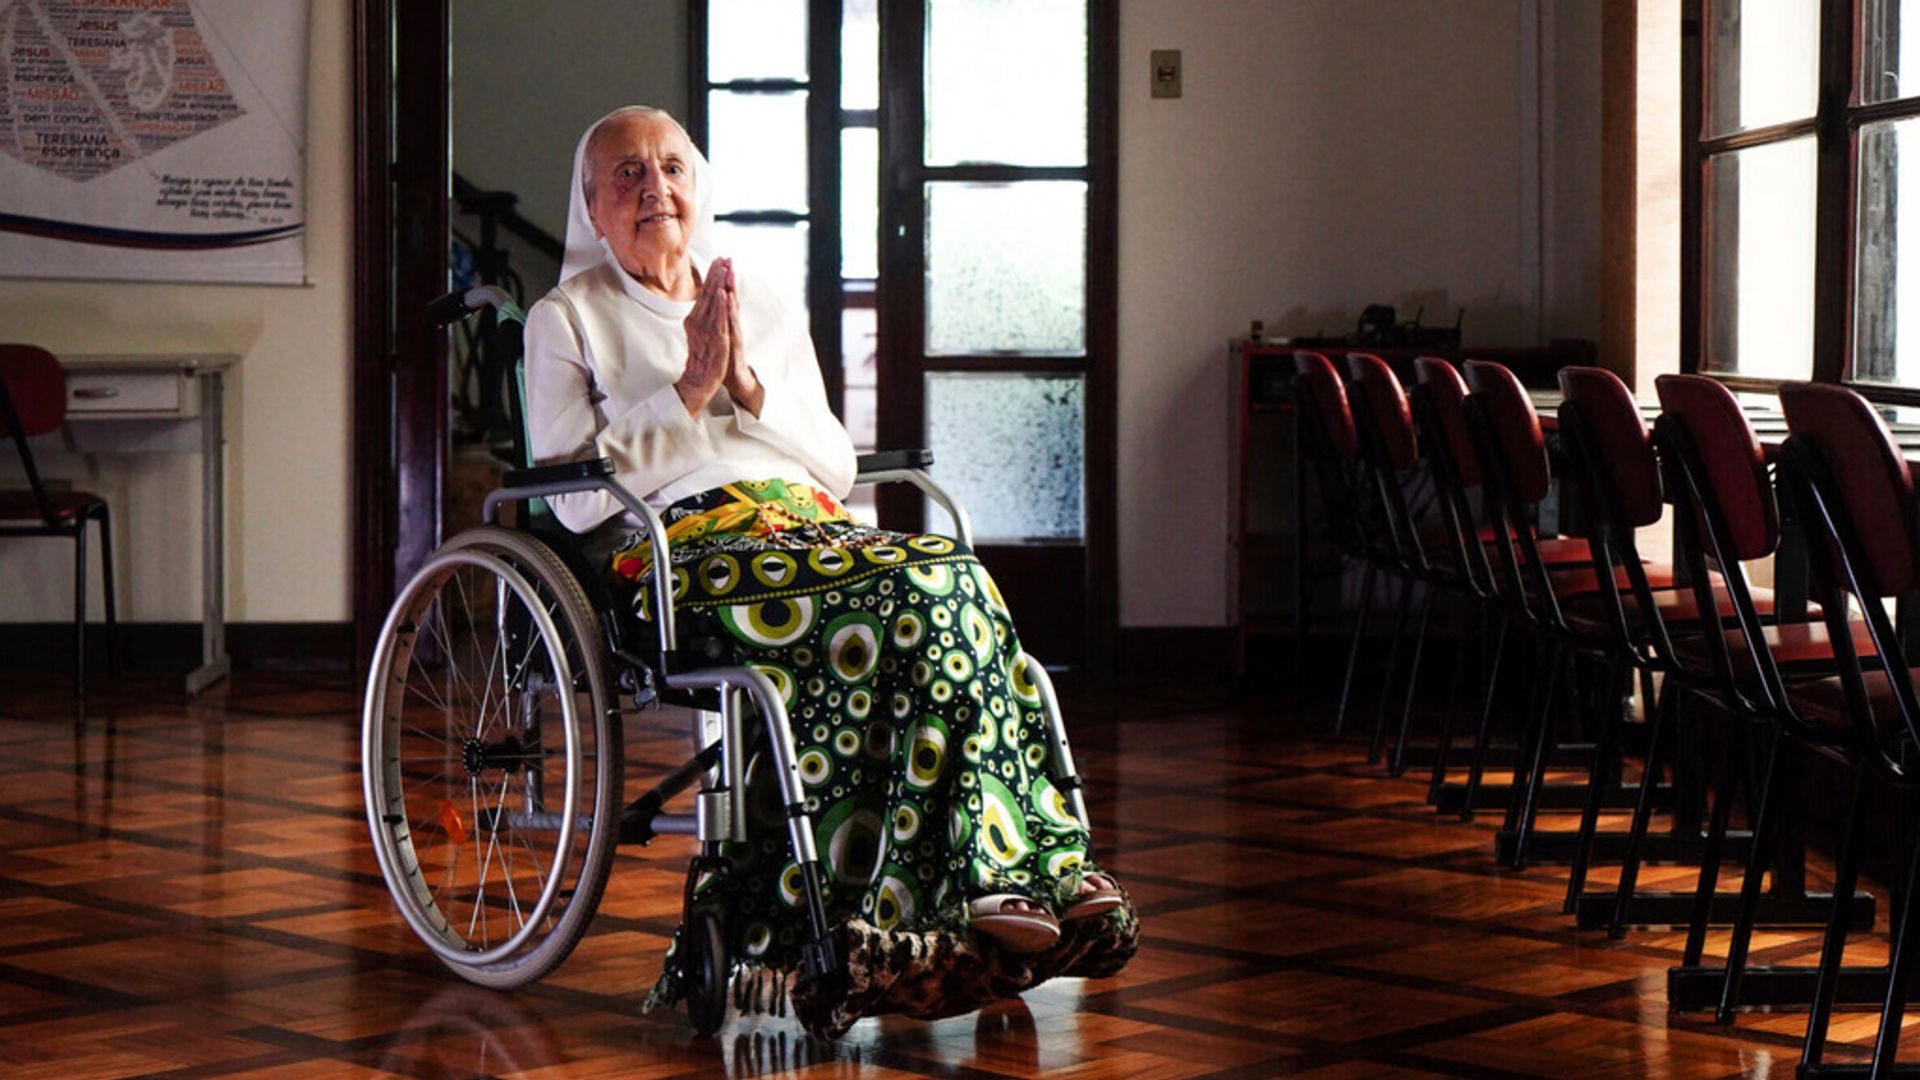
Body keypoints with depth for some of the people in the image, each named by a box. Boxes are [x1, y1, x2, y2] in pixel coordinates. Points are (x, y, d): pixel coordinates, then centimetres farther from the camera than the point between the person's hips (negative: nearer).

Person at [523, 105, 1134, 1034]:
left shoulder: (768, 311, 27)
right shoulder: (567, 320, 14)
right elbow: (575, 499, 1)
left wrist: (750, 388, 3)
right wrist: (688, 391, -3)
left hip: (810, 530, 5)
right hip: (683, 549, -5)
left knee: (952, 590, -30)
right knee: (927, 585, -31)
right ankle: (1003, 877, -32)